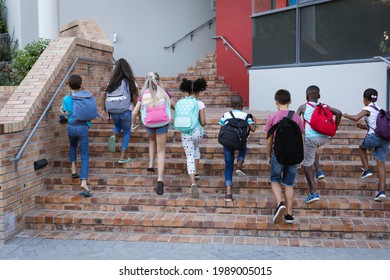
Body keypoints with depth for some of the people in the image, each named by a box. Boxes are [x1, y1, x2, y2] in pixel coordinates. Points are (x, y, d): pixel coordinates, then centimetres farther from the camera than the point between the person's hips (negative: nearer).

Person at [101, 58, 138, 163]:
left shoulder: (112, 82, 5)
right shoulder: (130, 82, -2)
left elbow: (106, 97, 5)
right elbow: (135, 98, -3)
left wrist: (104, 111, 13)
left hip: (113, 112, 3)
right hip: (126, 111, -3)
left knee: (117, 125, 33)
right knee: (126, 132, 16)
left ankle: (113, 136, 1)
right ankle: (122, 156, 11)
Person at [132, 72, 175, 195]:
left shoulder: (143, 94, 5)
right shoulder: (163, 93, 2)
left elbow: (134, 112, 2)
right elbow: (175, 107, 8)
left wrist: (133, 123, 19)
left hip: (148, 124, 2)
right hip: (162, 123, -1)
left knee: (152, 140, 35)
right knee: (161, 151, 5)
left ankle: (151, 164, 23)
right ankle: (160, 179, -6)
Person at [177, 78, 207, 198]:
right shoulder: (200, 104, -8)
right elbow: (203, 122, -11)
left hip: (185, 133, 0)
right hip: (197, 132, 0)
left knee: (190, 157, 1)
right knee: (196, 148, 32)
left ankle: (193, 183, -15)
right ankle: (195, 172, 34)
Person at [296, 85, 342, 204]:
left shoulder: (303, 107, 8)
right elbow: (338, 113, 6)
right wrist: (335, 128, 14)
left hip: (311, 137, -4)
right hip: (324, 137, 4)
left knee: (307, 164, 6)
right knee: (313, 149, 38)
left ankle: (313, 193, 1)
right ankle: (319, 171, 25)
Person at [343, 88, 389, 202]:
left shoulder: (368, 109, 2)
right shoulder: (379, 109, 24)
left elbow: (356, 118, -14)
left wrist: (345, 115, 2)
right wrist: (364, 126, 30)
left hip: (374, 136, -6)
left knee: (361, 148, 27)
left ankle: (366, 170, 14)